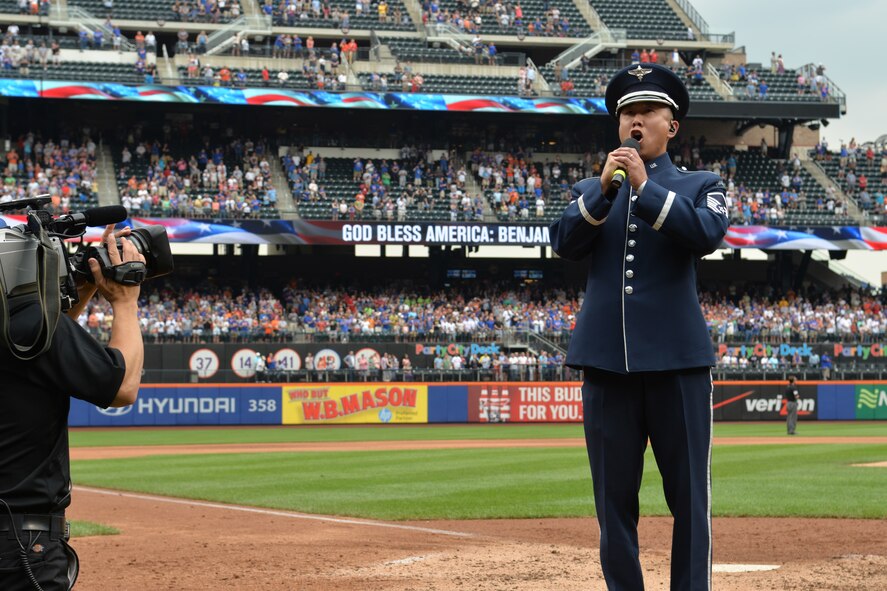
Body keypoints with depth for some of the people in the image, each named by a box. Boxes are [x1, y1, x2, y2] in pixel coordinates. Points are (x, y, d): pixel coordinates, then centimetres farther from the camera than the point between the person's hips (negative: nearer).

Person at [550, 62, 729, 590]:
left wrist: (645, 186, -13)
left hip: (677, 359, -2)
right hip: (606, 360, 2)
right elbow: (566, 243, 0)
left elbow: (707, 234, -10)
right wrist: (604, 190, -12)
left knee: (690, 496, -3)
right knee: (614, 497, 4)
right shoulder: (589, 191, 18)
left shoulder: (701, 186, 11)